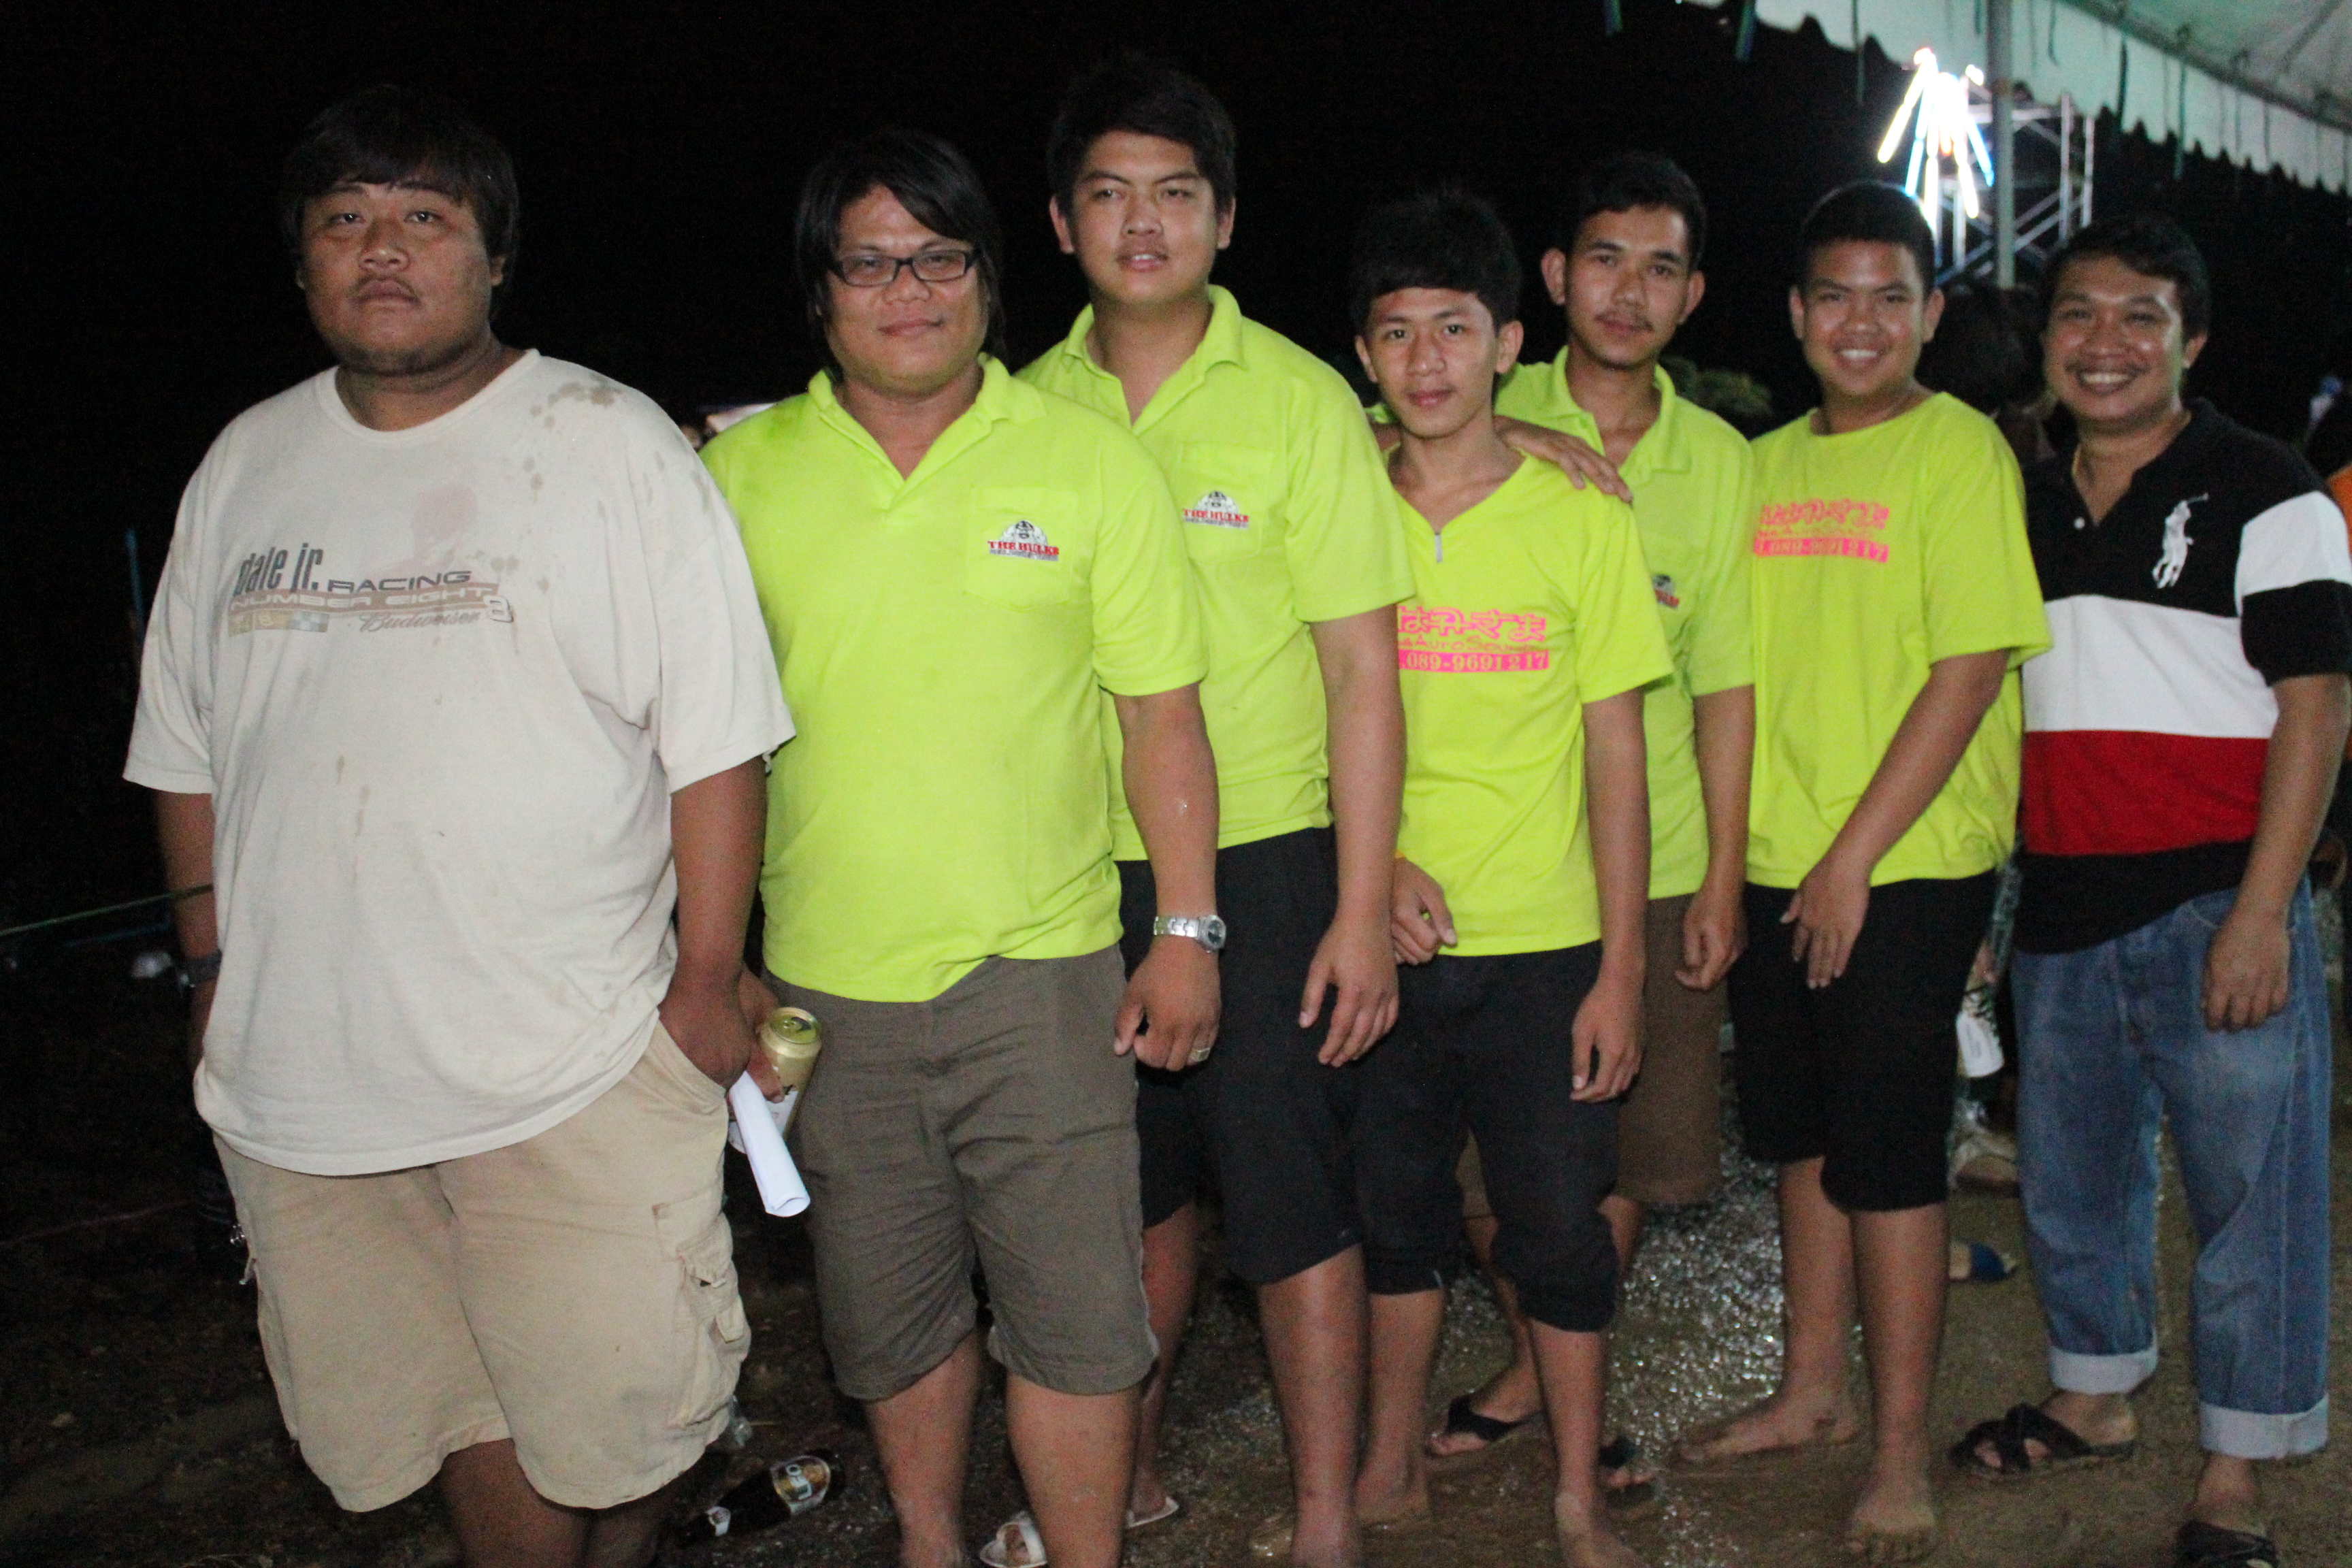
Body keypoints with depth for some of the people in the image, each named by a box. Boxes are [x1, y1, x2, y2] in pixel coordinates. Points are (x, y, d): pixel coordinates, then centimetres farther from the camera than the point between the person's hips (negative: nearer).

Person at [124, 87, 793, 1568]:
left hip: (578, 1068, -3)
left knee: (613, 1415, 5)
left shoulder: (615, 445, -3)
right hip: (298, 1069, 4)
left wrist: (707, 984, -8)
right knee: (474, 1419, 13)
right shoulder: (245, 465, 11)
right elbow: (189, 749, 17)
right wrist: (216, 969, 12)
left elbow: (714, 740, -6)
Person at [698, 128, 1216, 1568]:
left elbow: (1164, 715, 1)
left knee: (1074, 1312, 1)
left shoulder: (1090, 461, -2)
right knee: (889, 1314, 16)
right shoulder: (738, 475, 2)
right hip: (826, 979, 2)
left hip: (1044, 973, -2)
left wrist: (1188, 932, -2)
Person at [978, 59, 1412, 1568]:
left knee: (1294, 1199, 1)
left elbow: (1363, 667, -7)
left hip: (1264, 859, -3)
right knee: (1132, 1183, 17)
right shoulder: (1035, 405, 4)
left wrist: (1364, 906, -11)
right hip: (1086, 868, 4)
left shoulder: (1300, 398, -6)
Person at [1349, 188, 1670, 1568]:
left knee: (1563, 1229, 5)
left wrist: (1621, 969, -6)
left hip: (1543, 949, -1)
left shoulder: (1583, 520, -2)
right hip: (1380, 937, 2)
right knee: (1396, 1209, 14)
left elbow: (1616, 762, -2)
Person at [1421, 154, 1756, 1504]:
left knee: (1630, 1149, 8)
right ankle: (1542, 1364, 30)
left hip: (1658, 863, 2)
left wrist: (1724, 878, 3)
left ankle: (1558, 1377, 29)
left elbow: (1725, 683, 6)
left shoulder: (1720, 461, 5)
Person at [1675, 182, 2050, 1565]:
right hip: (1778, 866, 6)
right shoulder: (1769, 463, 11)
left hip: (1909, 868, -6)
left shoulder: (1959, 450, -7)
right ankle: (1814, 1392, 32)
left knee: (1887, 1156, -1)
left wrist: (1856, 855, -16)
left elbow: (1972, 668, -14)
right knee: (1804, 1137, 15)